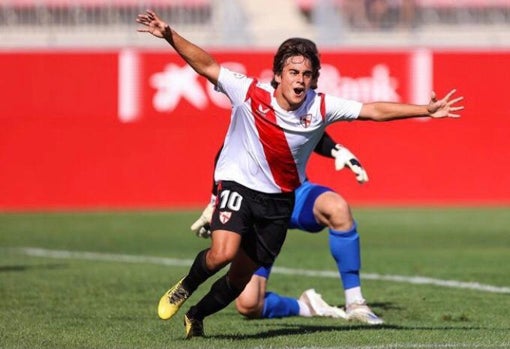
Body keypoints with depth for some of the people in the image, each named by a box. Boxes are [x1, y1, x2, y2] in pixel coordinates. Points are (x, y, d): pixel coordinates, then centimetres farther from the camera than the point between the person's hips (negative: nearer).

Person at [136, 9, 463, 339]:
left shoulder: (320, 107, -10)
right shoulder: (250, 93, -16)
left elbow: (374, 110, -6)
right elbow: (207, 65, -15)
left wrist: (426, 110, -10)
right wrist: (170, 35, -26)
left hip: (280, 200, 3)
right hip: (239, 185, -3)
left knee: (241, 279, 7)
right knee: (224, 252, -28)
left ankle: (196, 315, 37)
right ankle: (184, 288, 5)